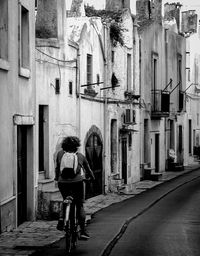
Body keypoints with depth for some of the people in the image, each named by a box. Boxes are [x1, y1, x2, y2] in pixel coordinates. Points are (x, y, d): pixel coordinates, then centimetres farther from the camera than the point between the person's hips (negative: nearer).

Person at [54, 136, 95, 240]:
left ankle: (61, 218, -1)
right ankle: (83, 231, 0)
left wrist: (57, 178, 33)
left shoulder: (60, 154, 12)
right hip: (77, 181, -1)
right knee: (80, 206, 7)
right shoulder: (80, 156, 12)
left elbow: (57, 168, 16)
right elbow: (88, 169, 24)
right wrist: (92, 178, 42)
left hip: (63, 182, 1)